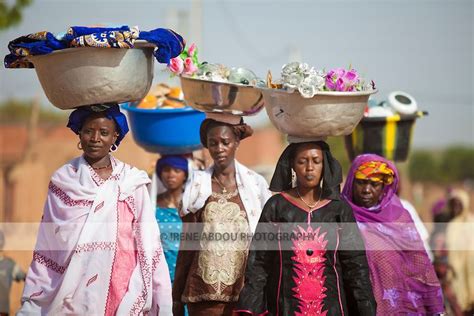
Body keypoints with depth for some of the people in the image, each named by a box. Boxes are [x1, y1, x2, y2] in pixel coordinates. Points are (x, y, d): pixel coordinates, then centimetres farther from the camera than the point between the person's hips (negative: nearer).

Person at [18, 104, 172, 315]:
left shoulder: (132, 182, 4)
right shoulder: (63, 181, 4)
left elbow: (149, 244, 4)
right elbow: (46, 248, 4)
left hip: (125, 296, 0)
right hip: (75, 296, 0)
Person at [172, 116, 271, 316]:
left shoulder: (255, 184, 4)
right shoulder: (198, 185, 7)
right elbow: (186, 243, 9)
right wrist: (176, 295, 7)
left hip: (243, 289, -1)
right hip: (204, 290, 1)